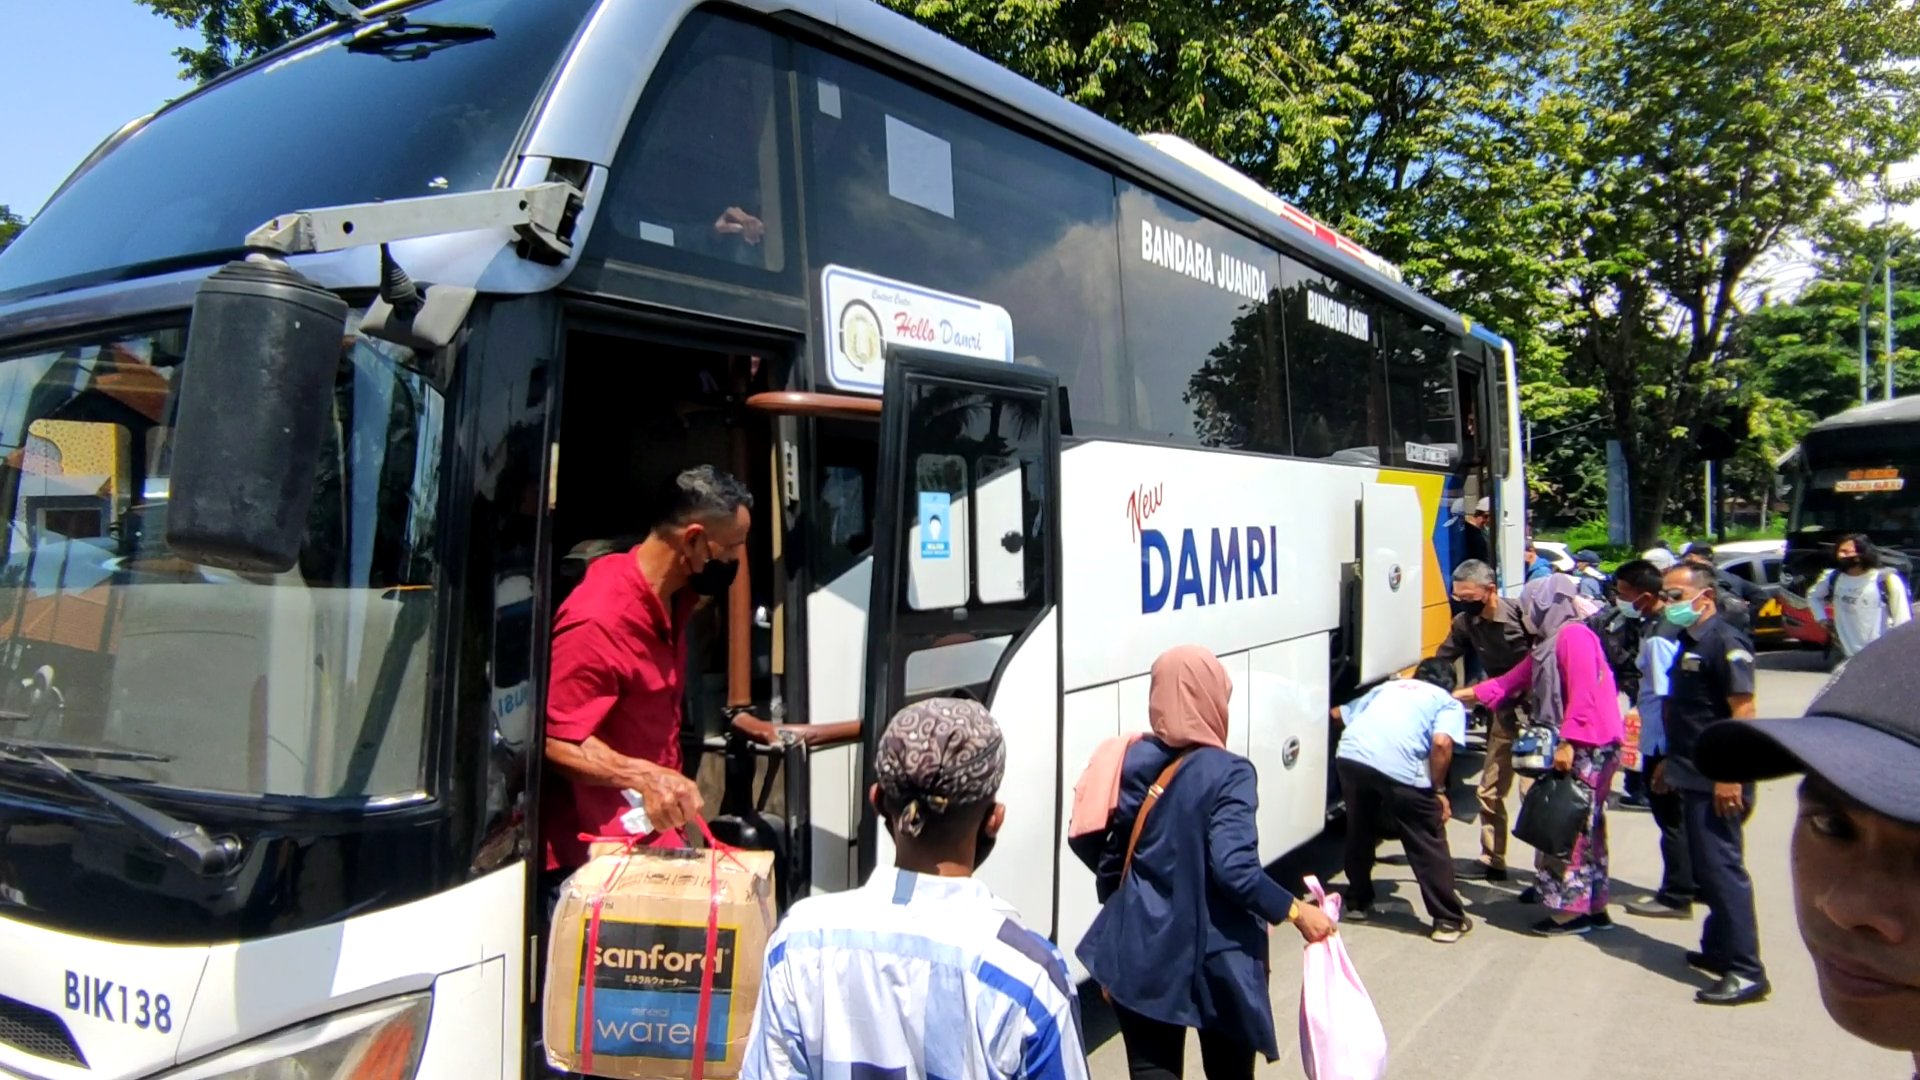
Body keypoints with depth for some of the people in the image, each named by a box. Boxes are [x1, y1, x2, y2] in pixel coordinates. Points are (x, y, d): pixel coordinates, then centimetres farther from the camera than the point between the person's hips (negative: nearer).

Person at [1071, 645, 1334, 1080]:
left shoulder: (1130, 759, -1)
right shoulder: (1226, 773, -16)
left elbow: (1087, 838, 4)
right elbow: (1234, 868, -25)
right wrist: (1296, 912, -13)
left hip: (1141, 952, 4)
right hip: (1215, 956, -3)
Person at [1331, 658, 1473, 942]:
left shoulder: (1388, 686, 34)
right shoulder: (1449, 704, 21)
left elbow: (1338, 714, 41)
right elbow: (1441, 742, -1)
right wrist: (1439, 789, 9)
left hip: (1350, 755, 4)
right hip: (1400, 768, -4)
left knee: (1359, 831, 27)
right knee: (1428, 846, 13)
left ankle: (1358, 902, 40)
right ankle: (1448, 920, 21)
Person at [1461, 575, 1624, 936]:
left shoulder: (1574, 636, -12)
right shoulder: (1548, 643, 19)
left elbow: (1583, 694, -20)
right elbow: (1512, 681, 22)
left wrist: (1568, 742, -23)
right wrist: (1464, 694, 21)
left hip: (1587, 746, -10)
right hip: (1572, 745, 10)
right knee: (1584, 826, 12)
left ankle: (1572, 909, -2)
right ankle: (1593, 907, 18)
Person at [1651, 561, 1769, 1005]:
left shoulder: (1725, 641, -15)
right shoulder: (1690, 642, 14)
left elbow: (1743, 710, -21)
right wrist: (1670, 762, 21)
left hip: (1716, 781, -10)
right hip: (1693, 777, 10)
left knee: (1722, 868, -8)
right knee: (1708, 869, 16)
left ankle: (1746, 971, -3)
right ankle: (1719, 949, 27)